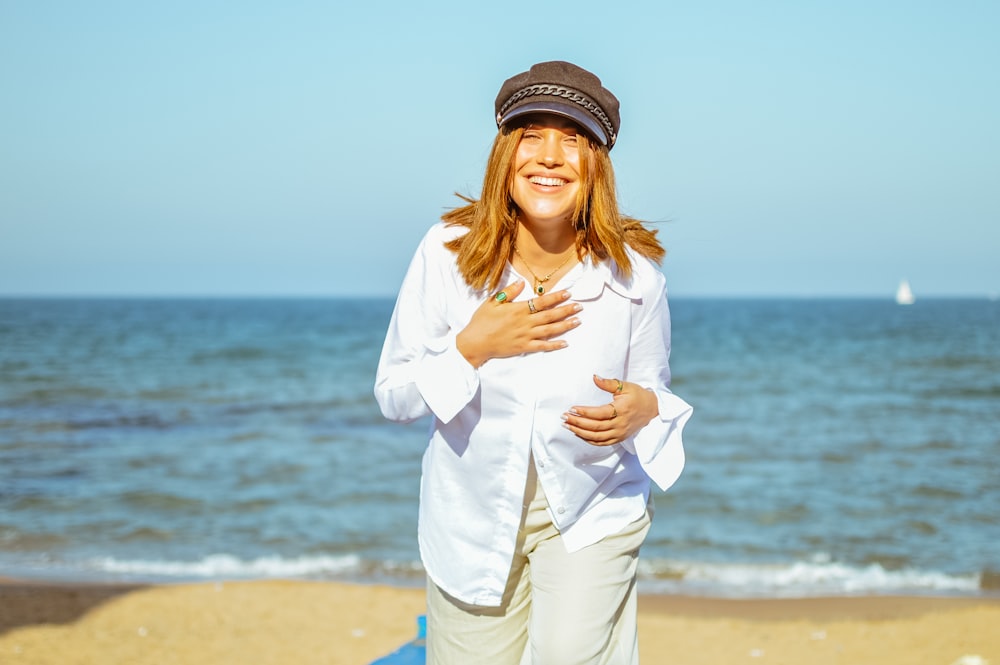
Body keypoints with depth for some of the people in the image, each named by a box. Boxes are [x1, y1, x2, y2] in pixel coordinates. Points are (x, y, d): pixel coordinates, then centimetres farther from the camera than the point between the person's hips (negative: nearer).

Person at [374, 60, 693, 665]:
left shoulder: (634, 272, -14)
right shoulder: (447, 253, -15)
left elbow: (653, 391, 2)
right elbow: (392, 396, -8)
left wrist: (643, 408, -22)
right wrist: (473, 347, -24)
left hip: (593, 510, -1)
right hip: (472, 515, 1)